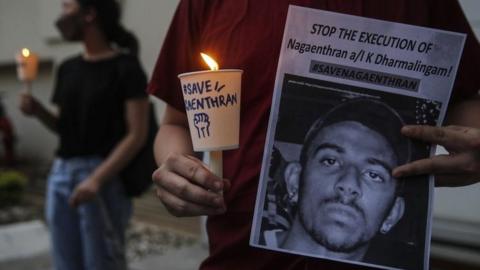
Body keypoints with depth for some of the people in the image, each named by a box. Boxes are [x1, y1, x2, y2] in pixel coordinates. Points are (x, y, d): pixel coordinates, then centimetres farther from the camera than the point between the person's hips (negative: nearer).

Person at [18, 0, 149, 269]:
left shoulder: (125, 68, -7)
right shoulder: (68, 68, 13)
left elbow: (136, 135, -13)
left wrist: (97, 179, -21)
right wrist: (39, 111, 1)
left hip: (103, 176, -7)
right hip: (61, 173, 7)